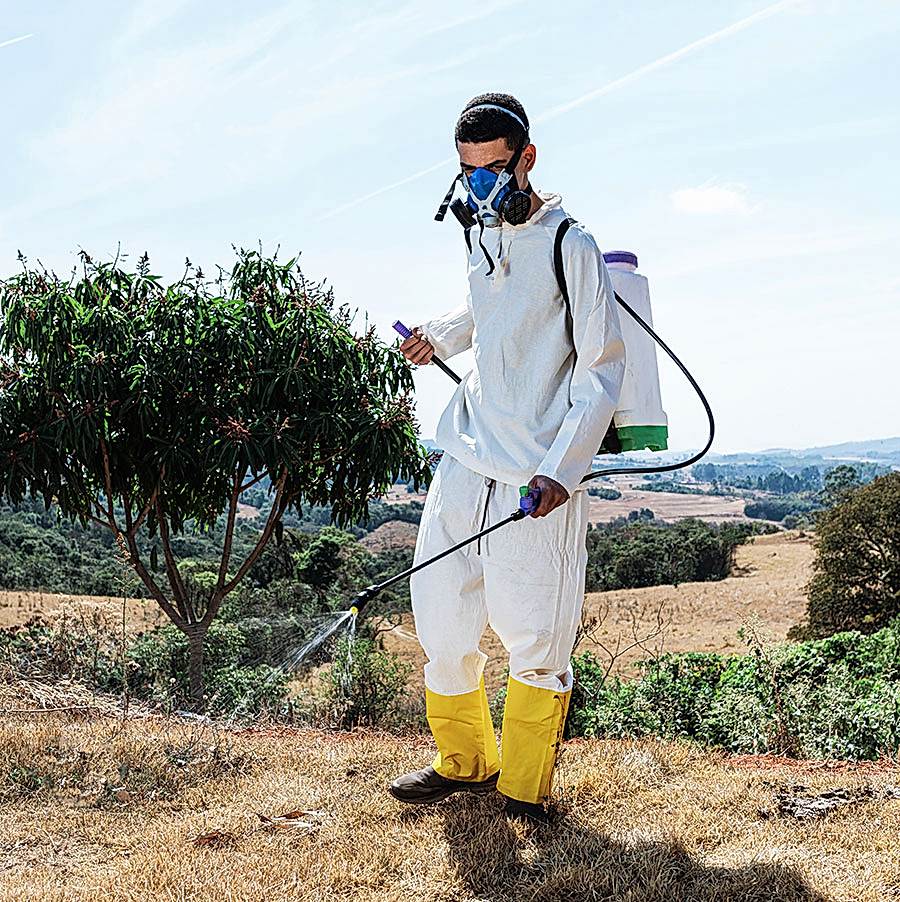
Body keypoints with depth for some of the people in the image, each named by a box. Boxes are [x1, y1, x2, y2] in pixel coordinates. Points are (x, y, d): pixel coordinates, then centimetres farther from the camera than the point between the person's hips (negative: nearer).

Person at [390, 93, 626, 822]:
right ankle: (464, 762, 30)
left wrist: (560, 468, -19)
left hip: (540, 476, -7)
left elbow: (602, 367, -10)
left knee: (535, 638, -2)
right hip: (468, 460, 7)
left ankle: (526, 790, 17)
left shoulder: (569, 245, -8)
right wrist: (441, 334, 20)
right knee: (440, 615, 10)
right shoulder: (483, 235, 13)